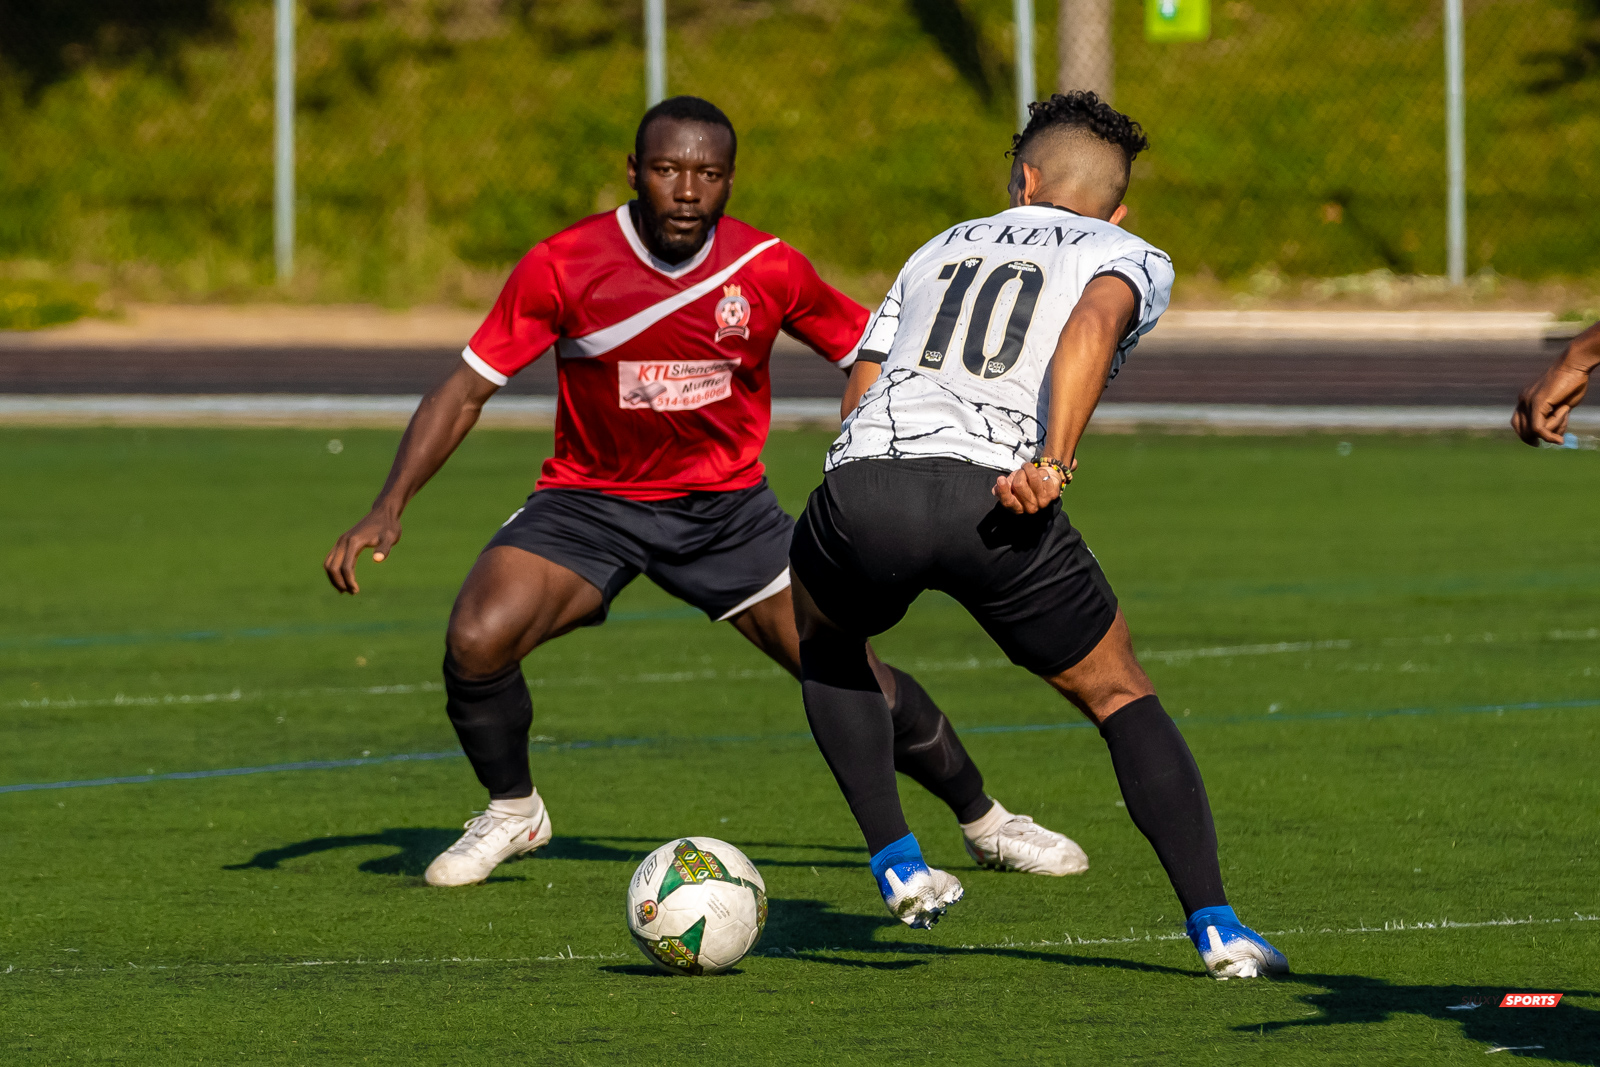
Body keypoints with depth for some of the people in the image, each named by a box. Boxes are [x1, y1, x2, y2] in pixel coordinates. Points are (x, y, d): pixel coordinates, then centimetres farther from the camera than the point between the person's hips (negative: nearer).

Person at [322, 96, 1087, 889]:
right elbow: (466, 388, -11)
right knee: (476, 640, -24)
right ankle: (512, 813, 6)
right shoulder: (562, 267, -16)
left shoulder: (769, 270, -12)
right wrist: (389, 509, -21)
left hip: (726, 505, 1)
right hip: (588, 498, -1)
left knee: (850, 674, -7)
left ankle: (984, 821, 18)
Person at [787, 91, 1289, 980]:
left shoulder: (944, 247, 34)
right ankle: (1216, 927, 6)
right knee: (1121, 697, 17)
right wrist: (1055, 458, -14)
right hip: (992, 497, -2)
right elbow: (1095, 320, -5)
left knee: (824, 638, 35)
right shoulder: (1129, 258, 20)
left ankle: (897, 866, 23)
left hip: (863, 475, 3)